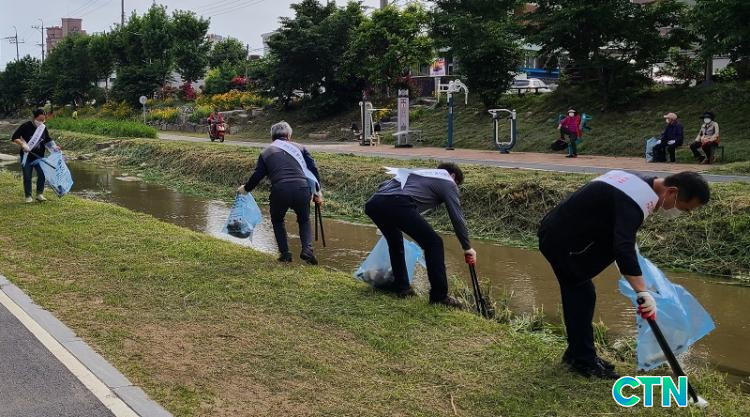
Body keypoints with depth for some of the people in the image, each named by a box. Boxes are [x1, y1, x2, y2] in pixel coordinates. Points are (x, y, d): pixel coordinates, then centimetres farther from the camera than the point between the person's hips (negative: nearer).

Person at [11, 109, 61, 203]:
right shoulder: (26, 126, -13)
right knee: (27, 177, 3)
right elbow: (14, 137, -13)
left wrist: (54, 147, -4)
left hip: (39, 156, 4)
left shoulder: (44, 128, 2)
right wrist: (23, 144, -27)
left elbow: (48, 140, 13)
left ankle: (39, 194, 11)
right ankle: (28, 196, 11)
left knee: (42, 174, -2)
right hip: (27, 156, -4)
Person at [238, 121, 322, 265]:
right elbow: (313, 168, 12)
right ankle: (307, 249, 1)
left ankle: (285, 253, 16)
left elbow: (257, 175, 18)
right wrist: (318, 191, 16)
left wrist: (246, 189, 35)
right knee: (304, 220, 24)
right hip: (302, 189, 1)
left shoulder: (266, 152, 19)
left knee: (277, 221, 27)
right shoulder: (299, 148, 20)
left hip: (279, 191, -1)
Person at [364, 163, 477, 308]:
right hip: (398, 204, -7)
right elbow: (457, 218, 15)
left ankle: (401, 287, 31)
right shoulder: (448, 183, 20)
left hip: (372, 204, 7)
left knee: (395, 242, 30)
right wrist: (467, 247, 24)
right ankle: (439, 296, 5)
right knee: (433, 242, 4)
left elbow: (385, 185, 37)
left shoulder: (421, 172, 38)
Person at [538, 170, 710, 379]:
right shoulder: (637, 200, -25)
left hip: (556, 231, 10)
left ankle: (577, 353, 27)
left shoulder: (640, 184, 6)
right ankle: (584, 360, 7)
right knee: (582, 295, -3)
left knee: (576, 293, 17)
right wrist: (642, 292, -43)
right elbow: (623, 247, -38)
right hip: (561, 240, -10)